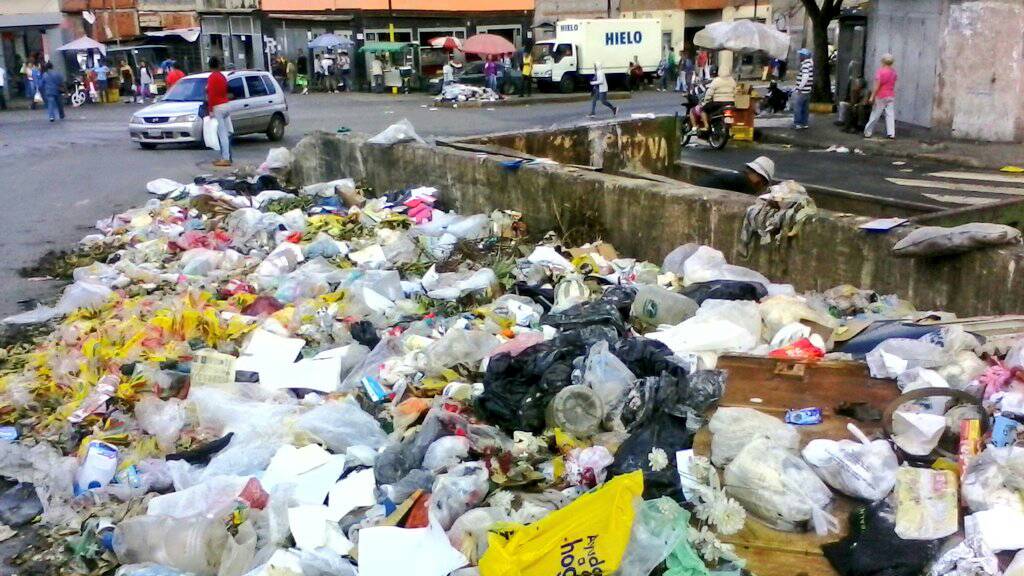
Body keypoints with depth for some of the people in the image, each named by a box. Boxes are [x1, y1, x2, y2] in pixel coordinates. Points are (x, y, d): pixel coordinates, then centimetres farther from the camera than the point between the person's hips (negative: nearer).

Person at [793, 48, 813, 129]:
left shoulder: (805, 64, -17)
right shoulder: (810, 62, 13)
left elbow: (805, 77, -26)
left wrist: (799, 88, -21)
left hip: (802, 91, -9)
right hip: (808, 91, 9)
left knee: (797, 107, -3)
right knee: (805, 107, 13)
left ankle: (798, 124, -1)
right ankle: (805, 123, 18)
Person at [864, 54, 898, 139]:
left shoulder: (881, 71, -14)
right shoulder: (894, 71, 5)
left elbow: (877, 85, -17)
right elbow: (893, 83, 11)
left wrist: (872, 96, -14)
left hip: (881, 96, -5)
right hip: (891, 96, 5)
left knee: (875, 115, 2)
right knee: (890, 115, 4)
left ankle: (867, 132, 9)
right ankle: (891, 134, 0)